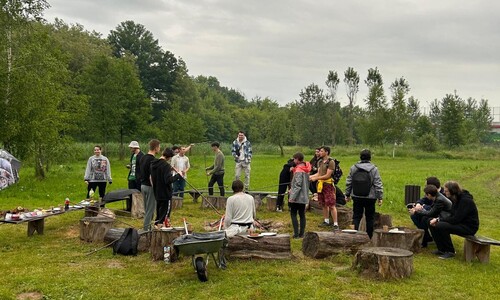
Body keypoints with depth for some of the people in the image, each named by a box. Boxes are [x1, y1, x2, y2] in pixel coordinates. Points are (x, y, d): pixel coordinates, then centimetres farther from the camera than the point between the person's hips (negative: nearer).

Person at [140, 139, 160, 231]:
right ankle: (146, 228, 6)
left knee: (147, 209, 18)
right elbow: (151, 177, -23)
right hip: (150, 186, -9)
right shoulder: (153, 160, -20)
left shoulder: (143, 158, 7)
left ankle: (147, 226, 25)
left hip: (143, 185, 9)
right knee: (150, 209, 1)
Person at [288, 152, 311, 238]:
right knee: (302, 215, 10)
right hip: (304, 197, 8)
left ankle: (296, 234, -5)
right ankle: (301, 234, 13)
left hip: (297, 197, -8)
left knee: (293, 214, -1)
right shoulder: (306, 170, 11)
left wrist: (292, 197, -20)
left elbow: (297, 185, -21)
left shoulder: (298, 171, -17)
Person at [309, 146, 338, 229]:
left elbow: (327, 175, -14)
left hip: (328, 185, -7)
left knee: (331, 205, -8)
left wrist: (316, 178, -13)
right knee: (324, 205, 14)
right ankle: (326, 221, 25)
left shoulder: (331, 162, -11)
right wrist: (310, 176, 1)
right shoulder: (320, 162, 13)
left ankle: (335, 224, -5)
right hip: (320, 185, 7)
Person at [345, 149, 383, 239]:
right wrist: (380, 197, -1)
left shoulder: (353, 167, 1)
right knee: (370, 218, 9)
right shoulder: (374, 169, -7)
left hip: (357, 197, 2)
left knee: (356, 217, 7)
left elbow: (348, 182, 6)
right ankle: (369, 237, 15)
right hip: (370, 198, -2)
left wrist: (347, 194, 15)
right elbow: (378, 184, -7)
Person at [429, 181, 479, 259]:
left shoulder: (465, 200, -22)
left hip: (468, 227, -9)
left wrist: (439, 220, -18)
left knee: (441, 226, -29)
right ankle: (442, 249, 6)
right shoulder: (456, 199, 4)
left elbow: (456, 219, -25)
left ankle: (450, 252, -12)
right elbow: (452, 216, 8)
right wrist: (437, 219, -8)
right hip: (459, 223, 9)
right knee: (432, 224, -3)